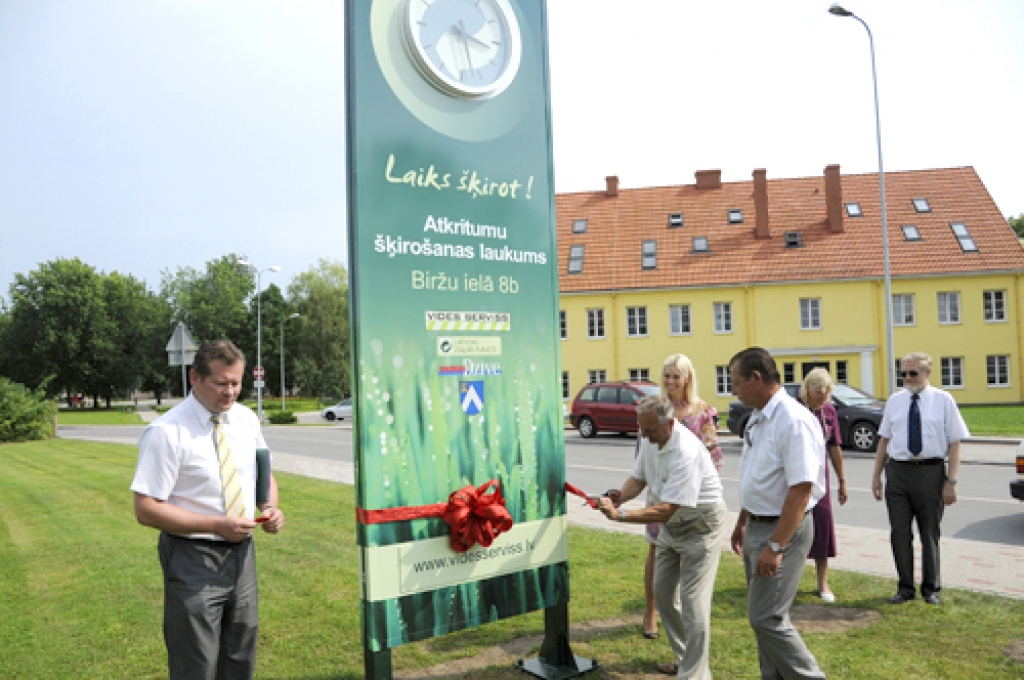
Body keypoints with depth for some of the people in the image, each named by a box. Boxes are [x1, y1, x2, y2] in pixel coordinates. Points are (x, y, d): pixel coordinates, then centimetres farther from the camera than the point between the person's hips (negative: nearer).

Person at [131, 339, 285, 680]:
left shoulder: (246, 419, 1)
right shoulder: (166, 432, -17)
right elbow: (146, 510, -18)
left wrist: (271, 507, -6)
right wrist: (216, 525, -24)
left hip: (242, 552, 6)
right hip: (193, 559, -6)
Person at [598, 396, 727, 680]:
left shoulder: (686, 452, -34)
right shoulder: (650, 439, -7)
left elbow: (665, 511, -35)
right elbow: (638, 477, 3)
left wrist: (619, 514, -37)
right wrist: (620, 496, -18)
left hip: (701, 525, -9)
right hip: (672, 525, 9)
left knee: (693, 603, -9)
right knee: (663, 593, 16)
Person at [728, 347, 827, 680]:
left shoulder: (793, 421, -22)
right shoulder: (757, 419, 8)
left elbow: (801, 490, -26)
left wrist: (776, 546, -26)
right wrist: (742, 524, 22)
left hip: (784, 530, -9)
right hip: (757, 526, 9)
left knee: (766, 617, -6)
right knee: (763, 614, 16)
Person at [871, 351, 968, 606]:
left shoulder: (943, 400, -1)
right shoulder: (894, 401, 8)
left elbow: (954, 443, -4)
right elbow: (884, 439, 11)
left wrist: (951, 481, -10)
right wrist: (876, 475, 7)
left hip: (931, 471, -2)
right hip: (897, 471, 3)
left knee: (930, 533, 10)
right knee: (899, 532, 5)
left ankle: (931, 588, 25)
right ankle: (905, 587, 20)